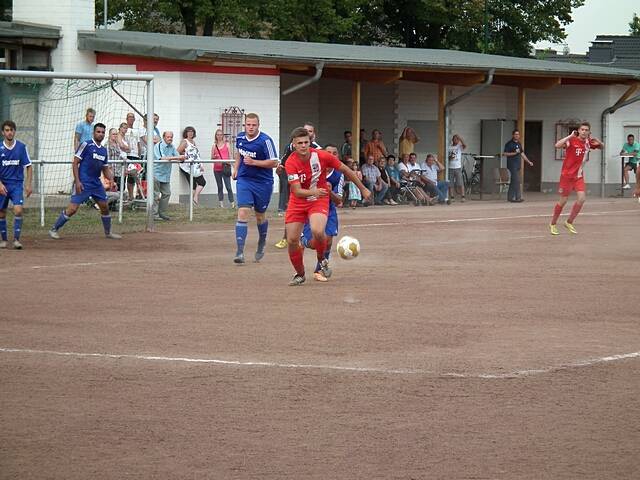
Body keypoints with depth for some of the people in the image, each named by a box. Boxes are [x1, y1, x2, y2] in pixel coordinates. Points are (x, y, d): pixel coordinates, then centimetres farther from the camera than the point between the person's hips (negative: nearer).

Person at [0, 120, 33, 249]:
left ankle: (16, 239, -12)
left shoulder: (21, 147, -2)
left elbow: (29, 166, 3)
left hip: (17, 184, -1)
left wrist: (28, 184, -5)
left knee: (18, 210, -18)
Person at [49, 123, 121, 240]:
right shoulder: (86, 145, -8)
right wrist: (77, 181, -17)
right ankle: (54, 229, -1)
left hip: (96, 183, 7)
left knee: (104, 207, 11)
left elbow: (105, 169, 21)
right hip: (83, 184, -7)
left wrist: (111, 179, 1)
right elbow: (75, 163, -10)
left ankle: (108, 232, 28)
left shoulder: (103, 150, 13)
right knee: (72, 209, -11)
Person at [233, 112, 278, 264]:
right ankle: (239, 252, -17)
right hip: (244, 180, 3)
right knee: (242, 214, -13)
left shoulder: (265, 140, -16)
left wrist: (254, 162, -23)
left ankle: (261, 246, 40)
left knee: (260, 216, 13)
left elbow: (274, 162, -16)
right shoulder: (240, 137, 1)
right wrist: (236, 168, 16)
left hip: (263, 183, -3)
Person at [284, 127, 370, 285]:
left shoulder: (321, 156, -16)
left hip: (319, 201, -1)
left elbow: (345, 170, -1)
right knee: (291, 240, -3)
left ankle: (322, 260, 2)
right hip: (298, 203, 2)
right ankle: (300, 274, 23)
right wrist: (313, 192, -43)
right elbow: (297, 191, -23)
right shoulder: (291, 163, -17)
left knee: (317, 231, -29)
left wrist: (363, 189, 7)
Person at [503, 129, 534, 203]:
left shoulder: (519, 144, 18)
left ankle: (510, 197, 12)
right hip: (512, 165, -8)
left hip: (518, 165, 8)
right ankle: (518, 197, -13)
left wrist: (528, 161, 20)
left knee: (513, 182, 9)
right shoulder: (509, 144, -5)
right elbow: (505, 153, -10)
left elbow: (522, 154, 24)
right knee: (516, 180, -13)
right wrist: (514, 153, -19)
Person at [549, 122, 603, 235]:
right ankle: (553, 224, 20)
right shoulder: (572, 141, -15)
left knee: (582, 198, -9)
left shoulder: (588, 143, 3)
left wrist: (598, 142, -3)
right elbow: (557, 145, -32)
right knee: (563, 201, 2)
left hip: (579, 175, 5)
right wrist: (570, 136, -31)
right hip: (567, 175, -5)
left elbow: (602, 146, 20)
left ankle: (569, 223, 9)